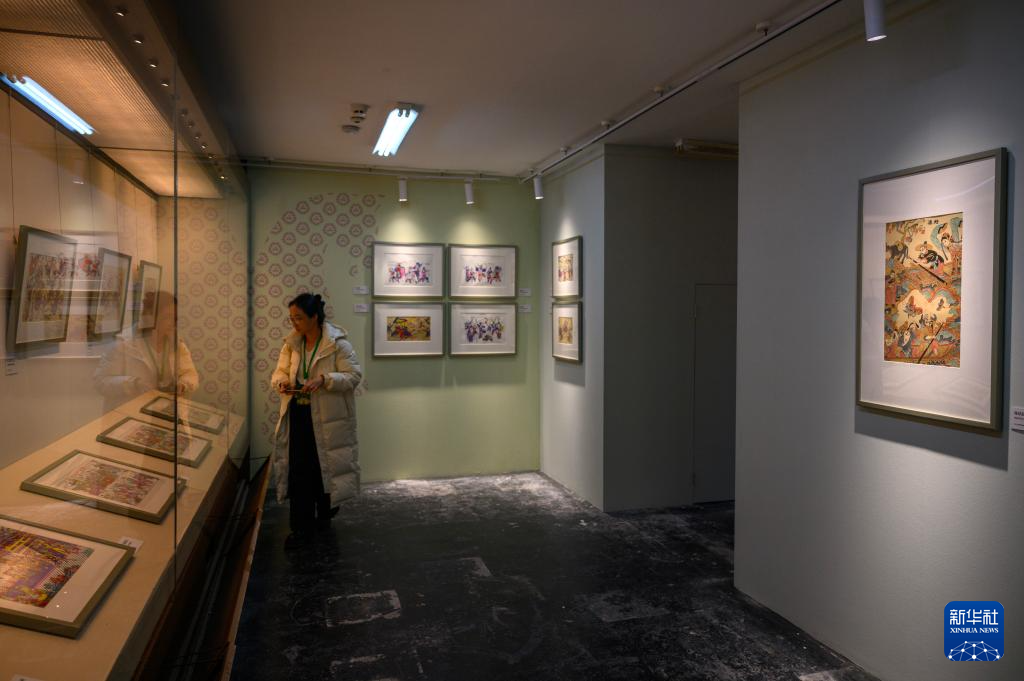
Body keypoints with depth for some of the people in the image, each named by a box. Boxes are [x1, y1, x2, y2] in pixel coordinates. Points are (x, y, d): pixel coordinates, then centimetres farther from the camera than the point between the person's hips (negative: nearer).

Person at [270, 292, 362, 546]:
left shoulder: (337, 343, -11)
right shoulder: (292, 343, 6)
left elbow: (354, 375, -14)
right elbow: (279, 371, 11)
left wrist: (324, 379, -26)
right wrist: (281, 382, -12)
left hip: (327, 418, -4)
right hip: (298, 415, 4)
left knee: (325, 467, 11)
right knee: (298, 470, 3)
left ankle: (325, 513, 34)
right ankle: (301, 526, 14)